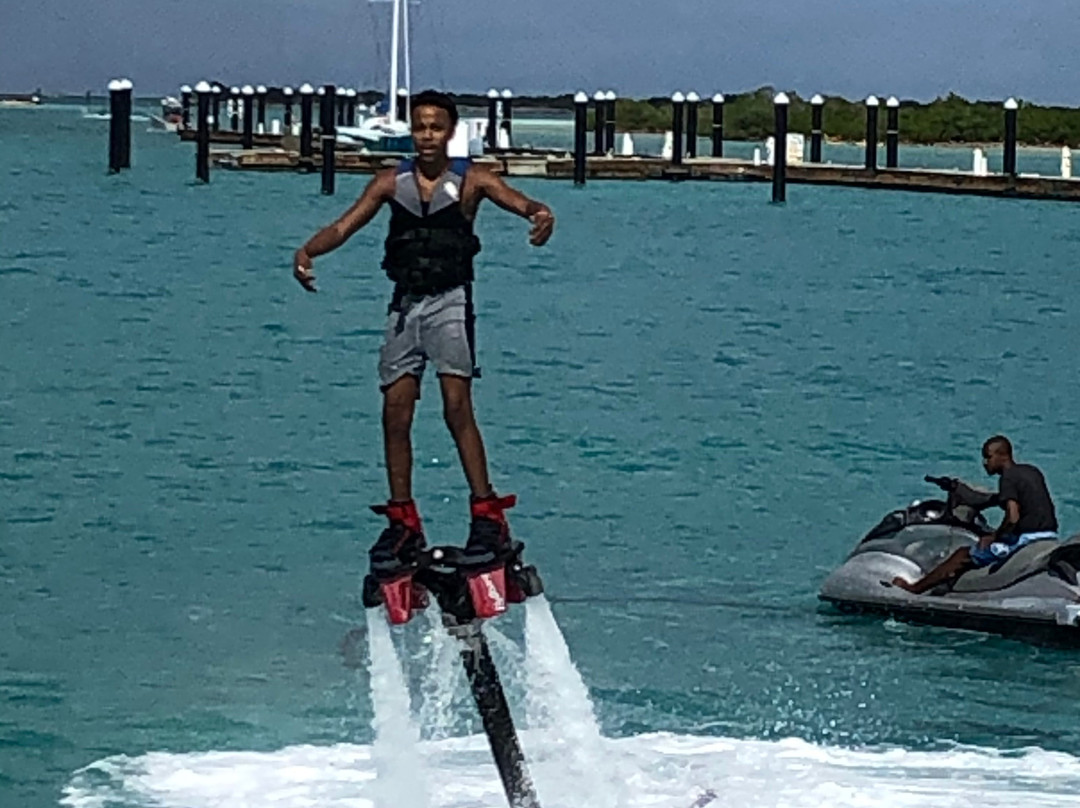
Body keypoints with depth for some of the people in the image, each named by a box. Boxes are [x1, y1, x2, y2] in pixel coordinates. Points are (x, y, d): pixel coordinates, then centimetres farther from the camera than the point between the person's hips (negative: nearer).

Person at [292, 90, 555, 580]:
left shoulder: (470, 180, 1)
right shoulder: (391, 183, 9)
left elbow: (516, 200, -14)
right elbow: (345, 225, 2)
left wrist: (540, 215, -38)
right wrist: (308, 250, -18)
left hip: (449, 300, -4)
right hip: (405, 303, 4)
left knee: (457, 406, -15)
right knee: (395, 412, 0)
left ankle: (488, 515, -13)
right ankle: (403, 523, 8)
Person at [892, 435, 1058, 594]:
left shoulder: (1008, 478, -11)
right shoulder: (1033, 472, 17)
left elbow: (1013, 517, -21)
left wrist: (994, 537, -8)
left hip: (1027, 539, -9)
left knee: (963, 556, 1)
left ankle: (915, 589, 7)